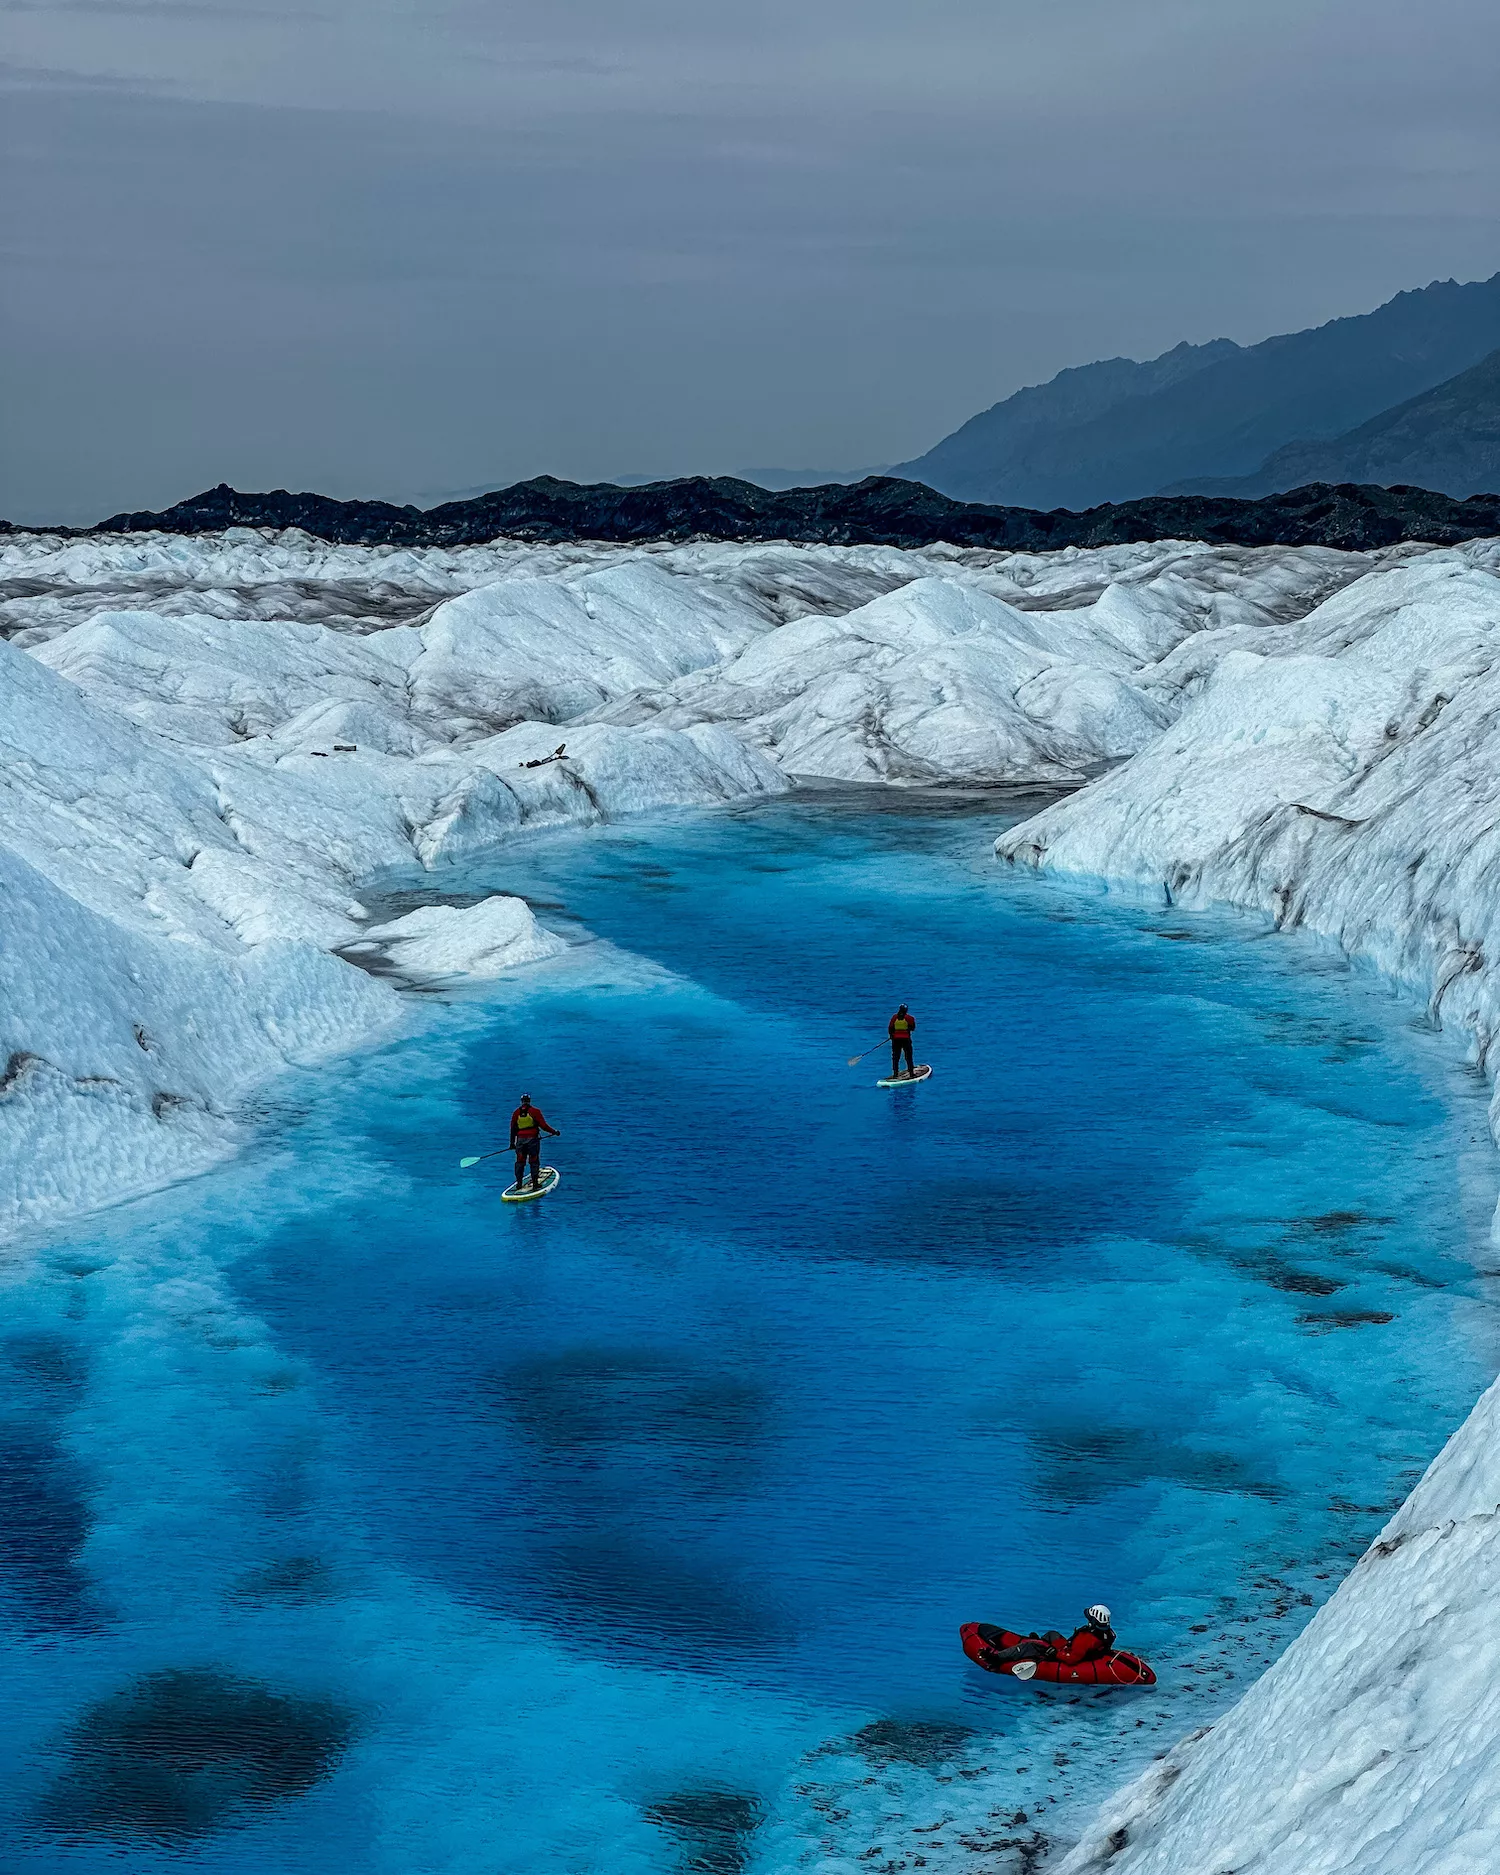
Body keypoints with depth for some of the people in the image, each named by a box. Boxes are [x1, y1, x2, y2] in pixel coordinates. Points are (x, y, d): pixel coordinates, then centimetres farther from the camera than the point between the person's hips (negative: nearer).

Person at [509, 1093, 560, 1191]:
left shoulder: (516, 1113, 5)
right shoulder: (535, 1111, -6)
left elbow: (513, 1129, 10)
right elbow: (543, 1125, -9)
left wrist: (512, 1142, 18)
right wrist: (554, 1131, 4)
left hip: (520, 1139, 3)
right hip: (533, 1139, -3)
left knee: (520, 1162, 12)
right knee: (534, 1162, 4)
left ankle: (519, 1183, 13)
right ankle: (535, 1184, 4)